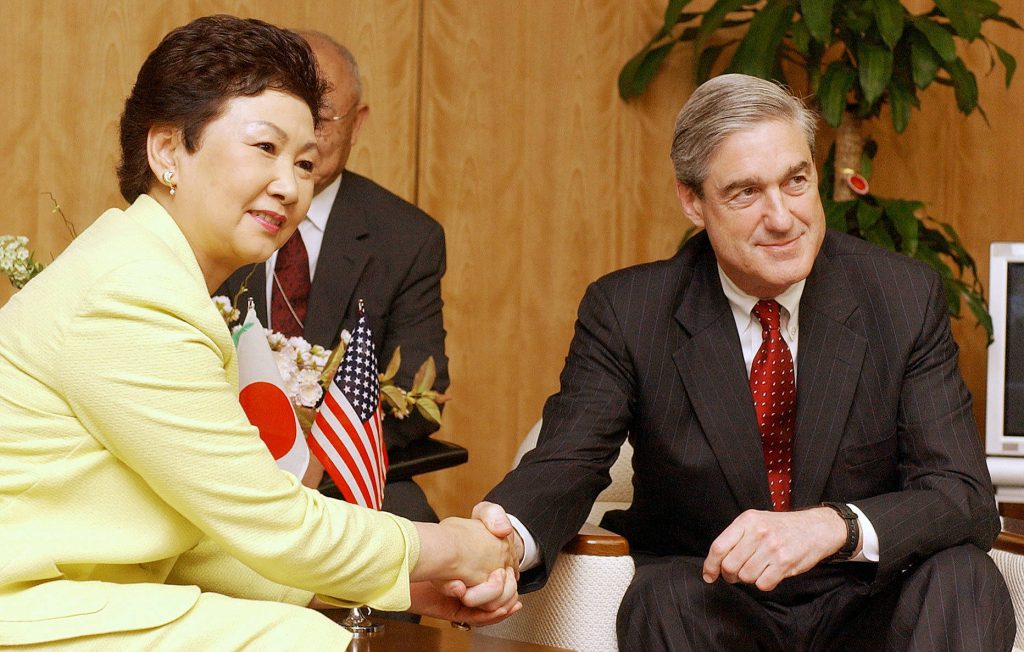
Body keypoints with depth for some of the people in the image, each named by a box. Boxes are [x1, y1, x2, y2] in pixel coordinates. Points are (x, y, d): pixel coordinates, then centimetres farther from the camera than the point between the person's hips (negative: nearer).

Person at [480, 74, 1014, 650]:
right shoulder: (626, 311, -5)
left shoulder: (908, 298, -5)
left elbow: (965, 496, -12)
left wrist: (835, 527, -35)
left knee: (960, 575, -29)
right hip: (716, 600, -1)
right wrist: (506, 536, -39)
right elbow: (566, 462, -12)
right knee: (667, 596, -34)